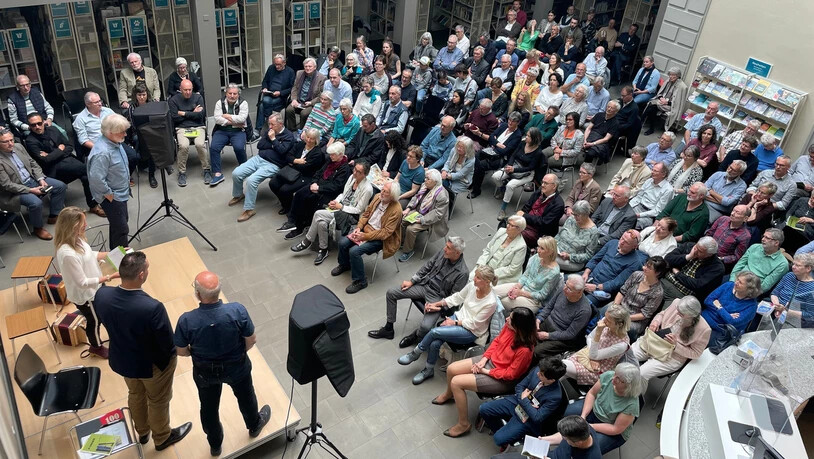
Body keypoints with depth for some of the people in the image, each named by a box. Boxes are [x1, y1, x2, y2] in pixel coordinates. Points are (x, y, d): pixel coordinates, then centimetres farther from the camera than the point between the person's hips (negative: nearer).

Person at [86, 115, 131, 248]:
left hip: (120, 193, 10)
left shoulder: (114, 142, -1)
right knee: (121, 229, -3)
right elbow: (96, 179, -33)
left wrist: (126, 181, 16)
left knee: (120, 223, 23)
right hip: (112, 197, -10)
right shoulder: (102, 153, -32)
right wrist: (109, 195, -21)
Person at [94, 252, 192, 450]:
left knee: (135, 395, 33)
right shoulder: (153, 307, -41)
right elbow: (167, 342, -25)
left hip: (122, 360, 5)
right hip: (152, 364, -5)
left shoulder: (101, 295, -24)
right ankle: (162, 438, 50)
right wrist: (170, 357, -1)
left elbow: (106, 322, -2)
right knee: (158, 401, 24)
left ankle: (142, 432, 58)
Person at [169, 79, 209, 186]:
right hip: (182, 128, 0)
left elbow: (200, 115, -4)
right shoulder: (174, 100, 6)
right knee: (183, 146, -29)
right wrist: (192, 113, -2)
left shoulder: (198, 97, 8)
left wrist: (184, 113, -3)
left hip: (198, 127, 0)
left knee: (200, 144, -29)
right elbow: (174, 118, -4)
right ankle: (182, 172, -13)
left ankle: (207, 170, -13)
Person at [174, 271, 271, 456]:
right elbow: (251, 340, -17)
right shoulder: (237, 311, -31)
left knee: (209, 407, 27)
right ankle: (254, 425, 58)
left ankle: (215, 444, 51)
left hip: (205, 372, 0)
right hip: (237, 368, 0)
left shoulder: (186, 321, -30)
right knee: (245, 397, 30)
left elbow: (181, 351, -13)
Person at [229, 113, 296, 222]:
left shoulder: (288, 136, -3)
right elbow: (259, 145, 9)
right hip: (258, 158, 7)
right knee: (236, 173, -7)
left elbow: (282, 151, -16)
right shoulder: (270, 131, 15)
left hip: (272, 165, -7)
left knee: (252, 180, -29)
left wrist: (273, 139, -11)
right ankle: (238, 195, 22)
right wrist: (273, 145, -3)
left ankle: (249, 209, -17)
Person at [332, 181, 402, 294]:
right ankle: (344, 265, 24)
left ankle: (360, 281, -4)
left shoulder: (396, 210, -24)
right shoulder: (378, 197, -3)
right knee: (342, 243, -8)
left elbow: (386, 233, -23)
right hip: (366, 228, 7)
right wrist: (359, 227, -7)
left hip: (380, 238, -7)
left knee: (354, 251, -24)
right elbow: (366, 213, 9)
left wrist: (365, 236, -24)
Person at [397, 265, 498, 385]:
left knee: (435, 332, -24)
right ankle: (429, 370, 7)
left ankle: (415, 353, 3)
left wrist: (454, 323, -12)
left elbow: (474, 324, -17)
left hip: (471, 332, -5)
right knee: (435, 343, -19)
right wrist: (437, 304, 4)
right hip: (458, 316, 5)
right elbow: (457, 297, 8)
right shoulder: (472, 285, -8)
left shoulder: (491, 302, -24)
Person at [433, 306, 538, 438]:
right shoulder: (509, 327, -16)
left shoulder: (524, 350, -34)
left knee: (456, 382, -15)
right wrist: (484, 359, -6)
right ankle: (449, 394, 43)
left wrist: (485, 371, -15)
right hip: (491, 360, 7)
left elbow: (510, 374, -23)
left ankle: (463, 424, 5)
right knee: (451, 369, 6)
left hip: (502, 379, -7)